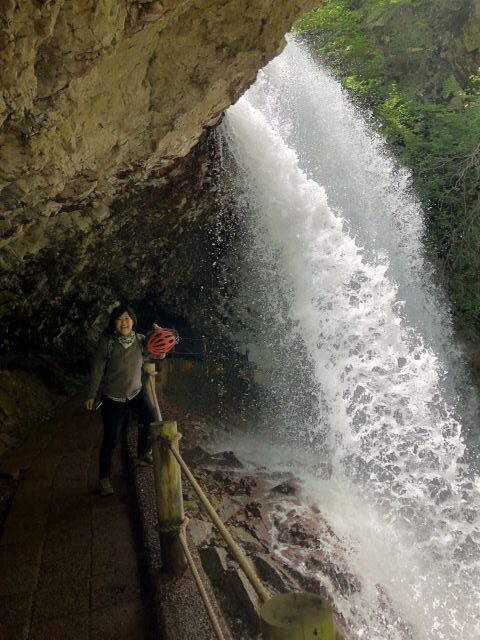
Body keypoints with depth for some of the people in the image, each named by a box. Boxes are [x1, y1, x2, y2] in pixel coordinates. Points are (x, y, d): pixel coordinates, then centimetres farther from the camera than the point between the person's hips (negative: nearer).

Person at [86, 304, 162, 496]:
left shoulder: (140, 340, -7)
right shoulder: (107, 341, -15)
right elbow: (97, 369, -10)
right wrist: (92, 395, -5)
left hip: (136, 392, 3)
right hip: (112, 397, -2)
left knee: (151, 418, -22)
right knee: (110, 440, 2)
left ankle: (144, 454, 4)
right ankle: (104, 478, 20)